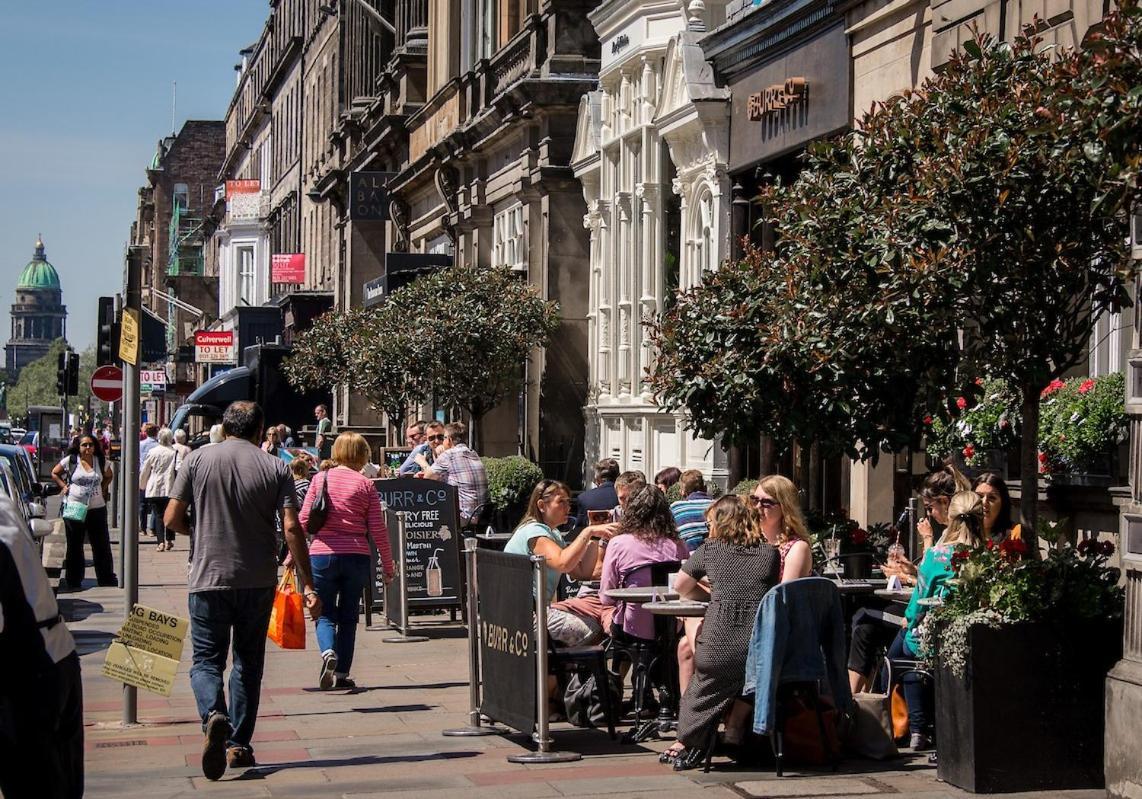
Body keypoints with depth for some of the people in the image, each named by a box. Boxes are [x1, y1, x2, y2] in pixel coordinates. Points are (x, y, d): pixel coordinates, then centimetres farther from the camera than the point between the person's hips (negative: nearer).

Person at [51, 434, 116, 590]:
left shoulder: (101, 461, 5)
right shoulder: (70, 460, -2)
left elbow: (108, 476, 22)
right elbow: (54, 473, 10)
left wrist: (103, 489, 8)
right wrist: (63, 486, -1)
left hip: (97, 508, 2)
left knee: (102, 544, 5)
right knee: (74, 546, 6)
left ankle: (106, 578, 14)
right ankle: (73, 581, 12)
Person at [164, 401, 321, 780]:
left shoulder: (198, 460, -1)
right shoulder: (275, 468, -2)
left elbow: (172, 519, -1)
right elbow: (292, 528, -9)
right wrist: (307, 585, -5)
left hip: (208, 578, -1)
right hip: (258, 581, 1)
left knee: (206, 659, 6)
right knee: (248, 662, 16)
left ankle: (213, 715, -23)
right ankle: (238, 744, 17)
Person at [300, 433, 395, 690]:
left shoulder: (320, 479, 3)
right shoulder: (365, 485, 1)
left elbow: (303, 520, 0)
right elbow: (378, 529, 0)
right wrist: (388, 565, 9)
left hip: (322, 554, 0)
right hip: (357, 557, 0)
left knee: (325, 614, 8)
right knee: (348, 617, 12)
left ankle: (328, 652, -20)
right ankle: (342, 674, 10)